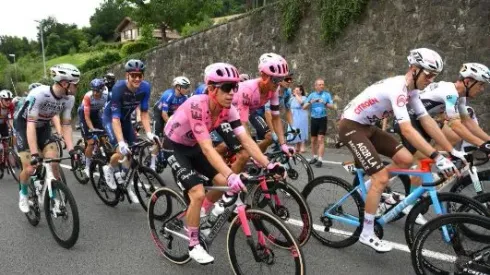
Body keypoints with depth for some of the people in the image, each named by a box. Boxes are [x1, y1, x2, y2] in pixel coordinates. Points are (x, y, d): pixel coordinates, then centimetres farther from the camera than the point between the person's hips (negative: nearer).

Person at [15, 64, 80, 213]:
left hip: (43, 127, 4)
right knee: (29, 168, -11)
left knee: (54, 164, -12)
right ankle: (23, 193, 21)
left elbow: (66, 125, -14)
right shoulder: (38, 94, -35)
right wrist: (34, 153, -42)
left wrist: (71, 149, -25)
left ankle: (54, 196, 9)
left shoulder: (69, 99, -19)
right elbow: (31, 125, -36)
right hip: (24, 125, -4)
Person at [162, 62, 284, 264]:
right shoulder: (197, 106, -36)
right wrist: (231, 175, -52)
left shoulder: (229, 110, -16)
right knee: (198, 193, -18)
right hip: (175, 147, -7)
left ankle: (199, 218, 24)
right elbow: (207, 148, -42)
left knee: (222, 182, -2)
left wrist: (268, 165, -31)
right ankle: (194, 246, 2)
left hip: (193, 146, 7)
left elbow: (246, 140, -20)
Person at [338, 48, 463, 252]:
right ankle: (367, 234, -1)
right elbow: (407, 130, -35)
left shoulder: (411, 90, 4)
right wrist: (437, 158, -38)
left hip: (367, 126, 9)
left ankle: (367, 188, 16)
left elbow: (427, 121, 3)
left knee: (406, 159, -2)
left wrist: (452, 151, -1)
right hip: (351, 126, -9)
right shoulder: (397, 88, -26)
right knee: (381, 178, -14)